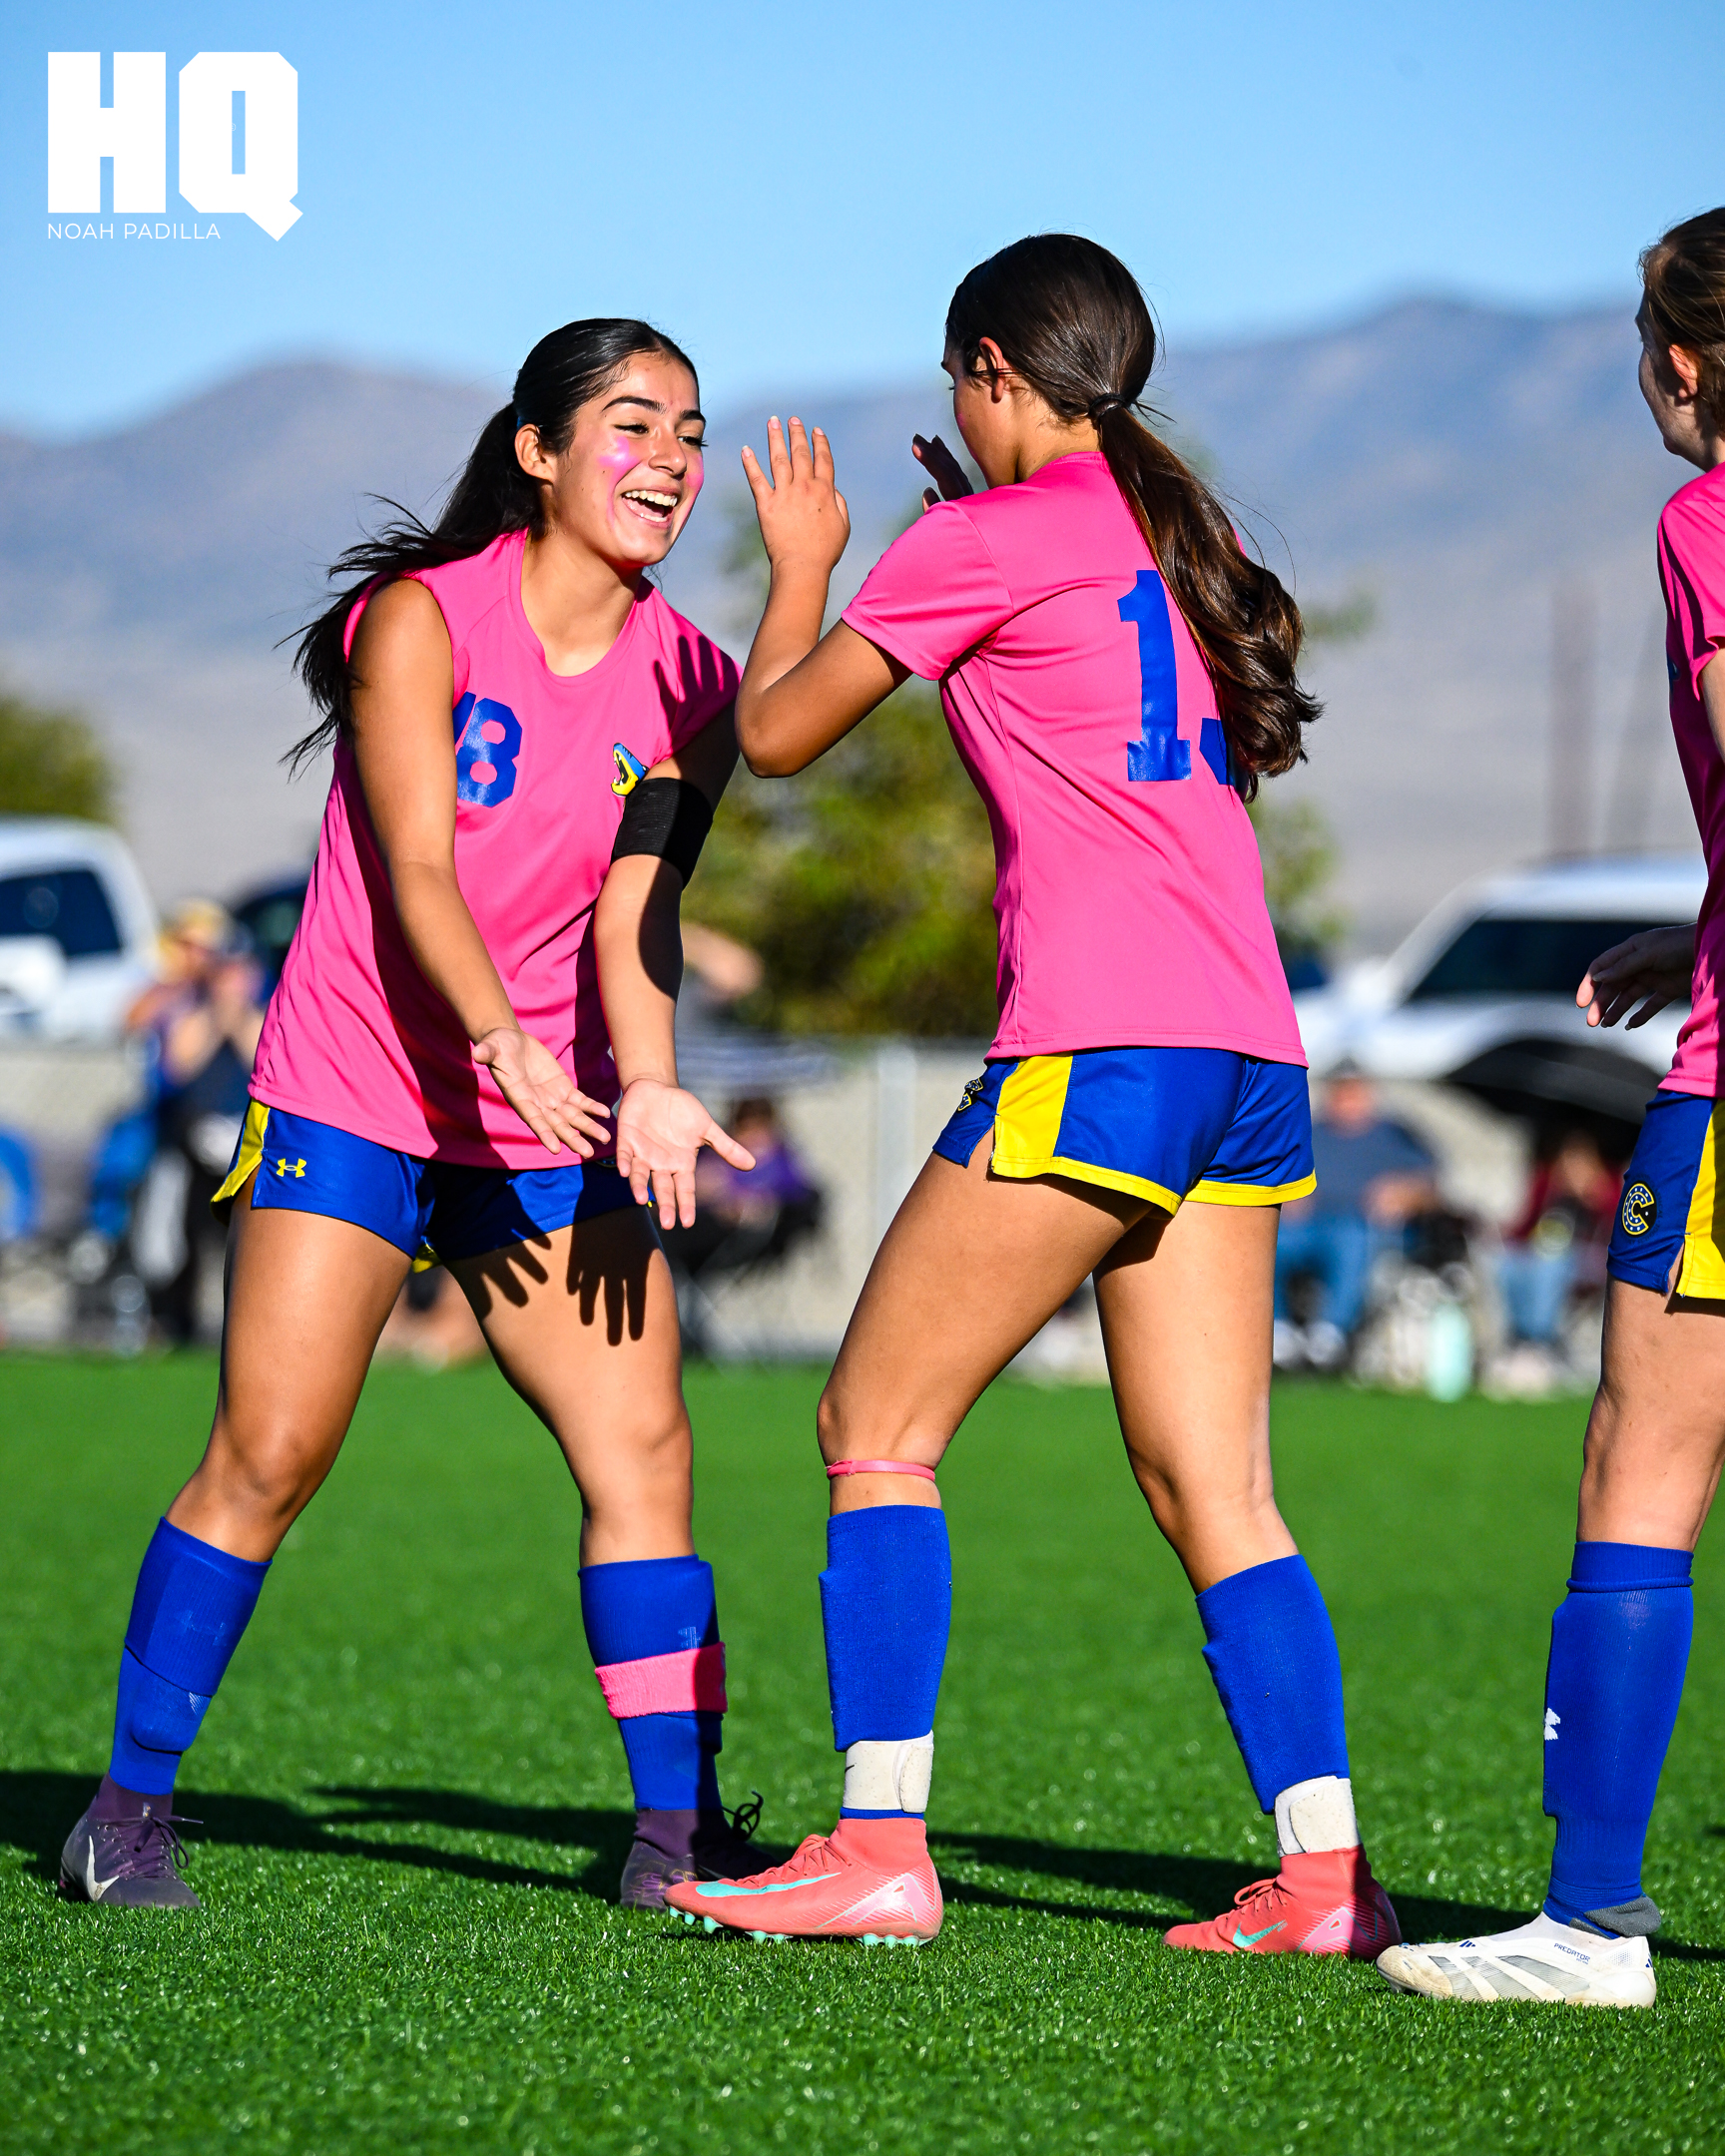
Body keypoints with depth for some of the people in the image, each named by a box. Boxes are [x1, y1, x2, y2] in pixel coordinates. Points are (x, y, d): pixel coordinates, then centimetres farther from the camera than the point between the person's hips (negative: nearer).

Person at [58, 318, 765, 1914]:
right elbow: (417, 869, -20)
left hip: (556, 1122, 4)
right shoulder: (422, 618, -10)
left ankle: (677, 1837, -4)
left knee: (643, 1443, -9)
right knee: (269, 1455, -7)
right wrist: (501, 1038, -37)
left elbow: (636, 911, -6)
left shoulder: (687, 683, 1)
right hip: (354, 1099, -4)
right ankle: (130, 1810, 7)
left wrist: (647, 1092, -25)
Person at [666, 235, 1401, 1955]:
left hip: (1102, 1052, -8)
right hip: (1252, 1058, 8)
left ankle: (880, 1847, -6)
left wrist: (802, 560, 23)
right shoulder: (1172, 535, 20)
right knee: (1213, 1491, 7)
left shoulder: (983, 543, -2)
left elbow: (774, 730, 7)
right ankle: (1324, 1871, -1)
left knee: (878, 1428, -1)